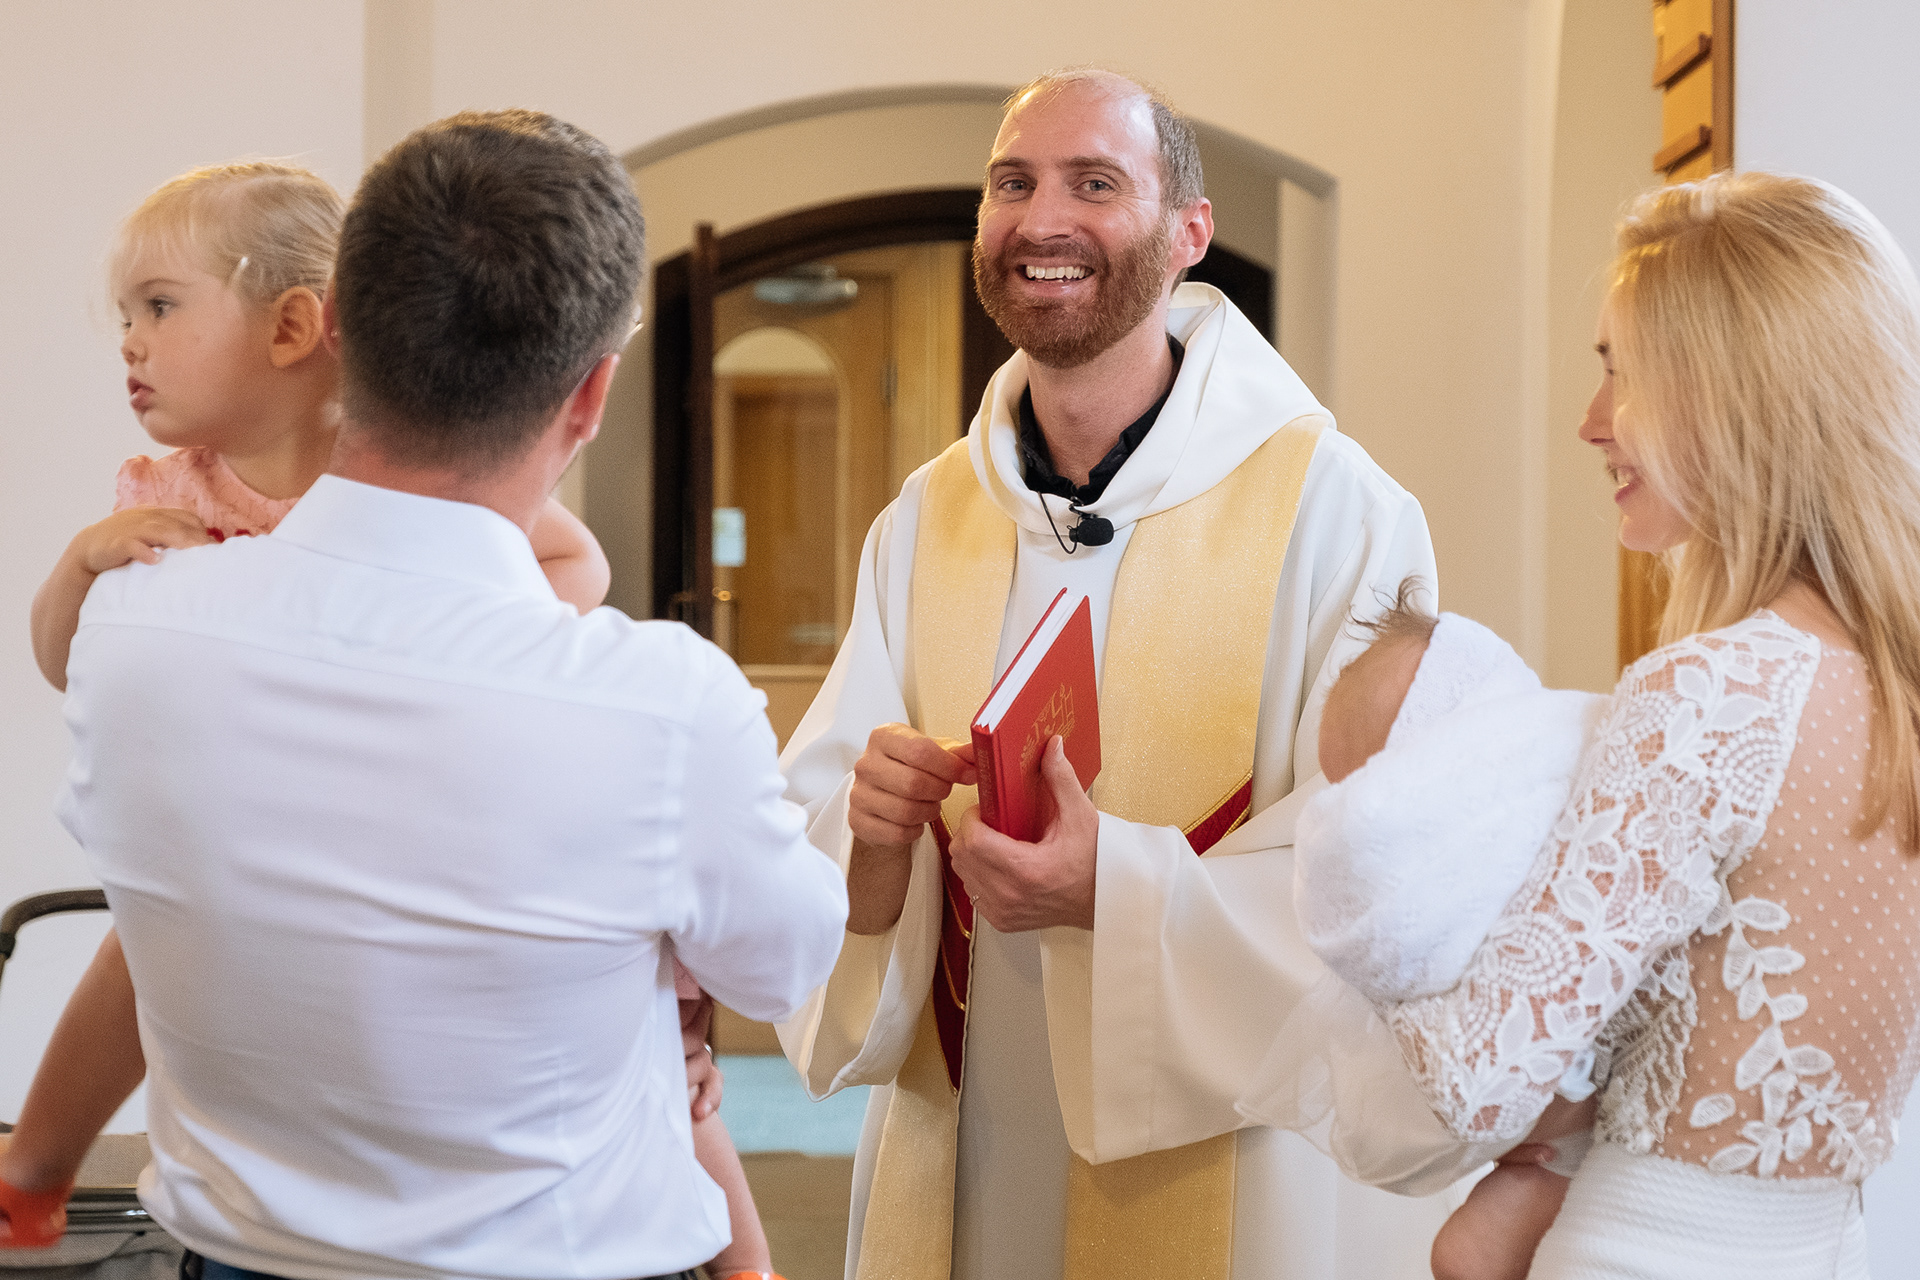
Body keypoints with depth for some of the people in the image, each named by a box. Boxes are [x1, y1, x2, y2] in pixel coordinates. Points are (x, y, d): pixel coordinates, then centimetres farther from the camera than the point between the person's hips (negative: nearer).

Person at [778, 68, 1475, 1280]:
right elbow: (811, 807, 0)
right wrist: (869, 838, -21)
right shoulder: (923, 524, 3)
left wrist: (1118, 887, -30)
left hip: (1229, 1172, -4)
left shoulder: (1334, 510, -13)